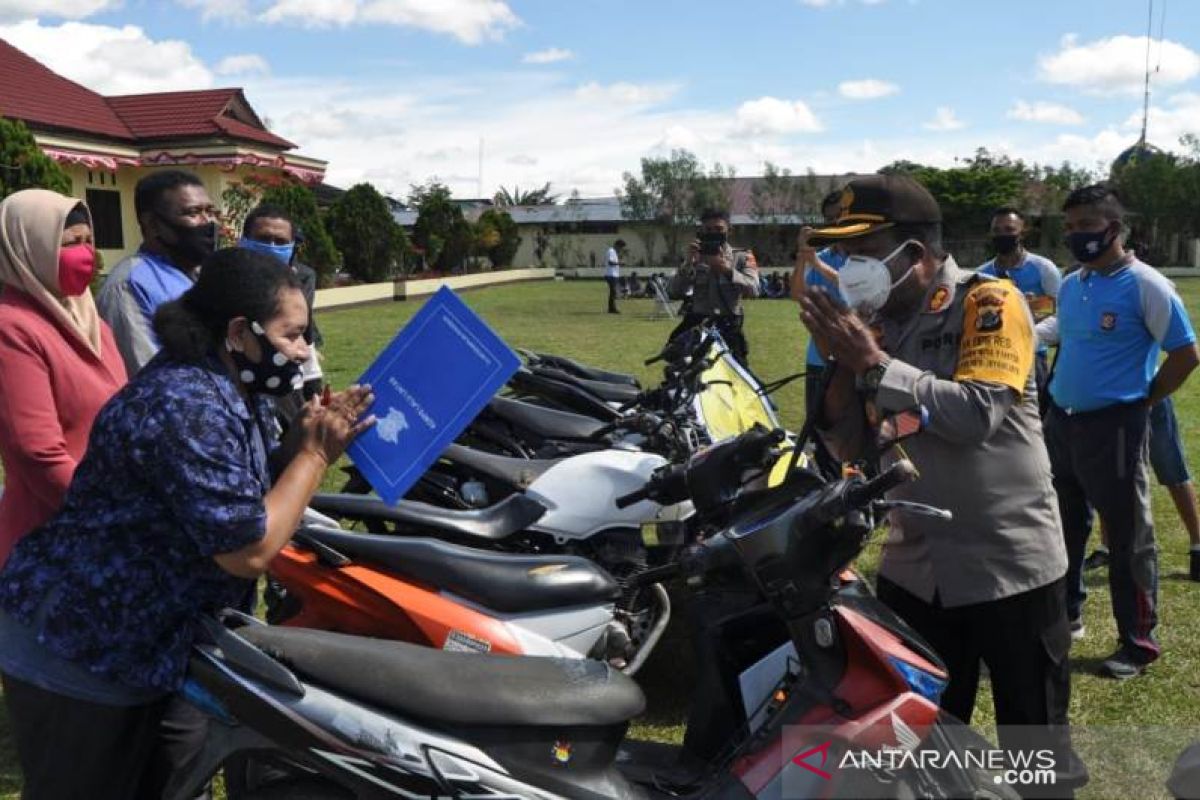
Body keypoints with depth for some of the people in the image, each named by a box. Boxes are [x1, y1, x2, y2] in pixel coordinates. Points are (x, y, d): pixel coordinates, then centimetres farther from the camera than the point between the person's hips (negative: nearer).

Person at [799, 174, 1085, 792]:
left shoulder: (989, 302, -11)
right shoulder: (876, 324, 5)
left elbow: (977, 414, -25)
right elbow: (852, 449, 3)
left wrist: (875, 363, -23)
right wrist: (839, 365, -11)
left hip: (1006, 565, -5)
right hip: (913, 568, 5)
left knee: (1036, 751, 11)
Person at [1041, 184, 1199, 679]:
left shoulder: (1145, 285, -13)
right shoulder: (1070, 285, 8)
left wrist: (1140, 403, -6)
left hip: (1113, 428, -7)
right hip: (1060, 421, 7)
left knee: (1128, 538, 3)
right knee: (1064, 528, 19)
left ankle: (1138, 642, 15)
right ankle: (1066, 615, 36)